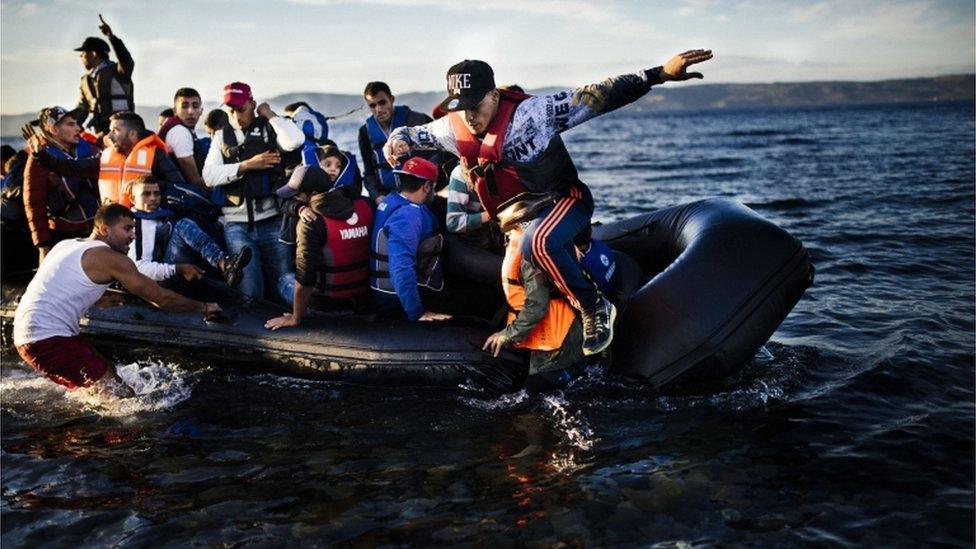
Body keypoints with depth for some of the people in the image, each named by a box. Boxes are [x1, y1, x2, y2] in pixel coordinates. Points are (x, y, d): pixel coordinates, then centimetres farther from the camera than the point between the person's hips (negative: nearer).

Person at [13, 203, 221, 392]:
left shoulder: (67, 244, 16)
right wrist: (204, 307, 7)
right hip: (49, 338, -10)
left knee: (108, 371, 20)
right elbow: (161, 298, -5)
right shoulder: (111, 259, -10)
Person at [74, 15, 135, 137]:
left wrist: (111, 36, -41)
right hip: (99, 134, 7)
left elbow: (127, 61, -28)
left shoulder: (117, 72, -4)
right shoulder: (86, 80, 16)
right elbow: (81, 110, 21)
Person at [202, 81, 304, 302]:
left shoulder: (269, 129, 6)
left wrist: (269, 114, -3)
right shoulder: (221, 137, 13)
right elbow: (209, 176, 1)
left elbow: (295, 141, -16)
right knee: (249, 292, -4)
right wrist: (247, 165, -9)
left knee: (285, 284, 3)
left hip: (271, 220, -1)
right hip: (236, 224, 2)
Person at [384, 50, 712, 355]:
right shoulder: (453, 129, -11)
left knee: (538, 244, -35)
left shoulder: (530, 112, -26)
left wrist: (660, 74, -35)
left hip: (565, 199, -7)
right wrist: (397, 140, -20)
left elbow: (595, 97, -29)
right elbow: (412, 134, 6)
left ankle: (595, 309, -17)